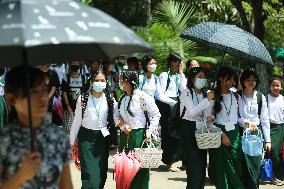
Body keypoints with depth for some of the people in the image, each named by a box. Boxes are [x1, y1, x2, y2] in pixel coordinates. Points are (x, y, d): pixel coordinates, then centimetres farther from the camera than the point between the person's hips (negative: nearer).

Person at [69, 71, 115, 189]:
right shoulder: (83, 99, -4)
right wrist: (72, 141, 4)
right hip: (86, 137, -2)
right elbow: (77, 121, 1)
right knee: (89, 171, -10)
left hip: (103, 137, 2)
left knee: (101, 171, 4)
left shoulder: (110, 101, 0)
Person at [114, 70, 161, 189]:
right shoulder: (122, 98, 11)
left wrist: (149, 132, -12)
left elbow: (156, 115, -6)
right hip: (125, 135, 6)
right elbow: (116, 115, 17)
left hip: (139, 135, -6)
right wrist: (123, 126, -1)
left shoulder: (142, 97, -9)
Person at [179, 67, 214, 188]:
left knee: (202, 162, 4)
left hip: (201, 128, 6)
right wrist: (207, 100, -23)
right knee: (194, 162, -11)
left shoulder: (205, 94, 11)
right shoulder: (186, 92, -7)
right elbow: (192, 112, -18)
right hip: (189, 129, -6)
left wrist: (208, 118, -7)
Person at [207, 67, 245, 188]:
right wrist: (221, 134, -13)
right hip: (219, 133, -4)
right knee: (221, 168, -2)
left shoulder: (235, 96, 12)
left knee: (237, 167, 1)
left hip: (234, 133, 4)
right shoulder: (213, 96, -2)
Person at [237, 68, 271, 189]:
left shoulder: (260, 97, 6)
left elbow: (265, 120, 6)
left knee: (255, 165, -5)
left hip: (256, 132, 1)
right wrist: (246, 122, -15)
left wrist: (268, 140, 3)